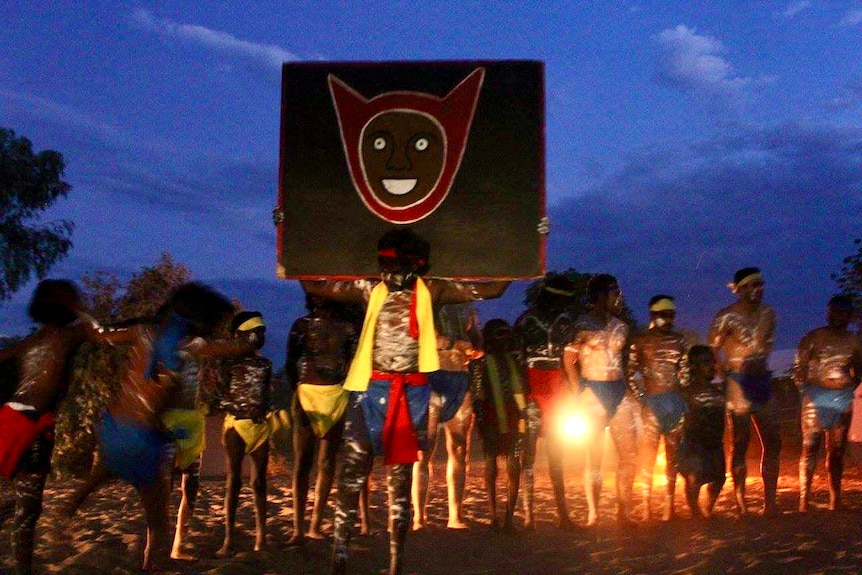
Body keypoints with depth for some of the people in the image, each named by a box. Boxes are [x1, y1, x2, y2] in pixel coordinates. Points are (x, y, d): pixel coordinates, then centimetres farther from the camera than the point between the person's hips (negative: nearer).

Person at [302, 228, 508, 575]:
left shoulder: (430, 291, 4)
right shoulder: (371, 289, 7)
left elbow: (492, 290, 2)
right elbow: (314, 287, 9)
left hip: (410, 393, 0)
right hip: (369, 390, 1)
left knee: (399, 481, 9)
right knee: (351, 476, -1)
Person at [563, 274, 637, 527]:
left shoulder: (621, 326, 13)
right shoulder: (583, 326, -3)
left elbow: (628, 361, 18)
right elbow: (569, 361, -2)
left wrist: (633, 394, 9)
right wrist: (579, 394, -8)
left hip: (620, 392, 5)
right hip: (593, 392, -5)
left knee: (629, 454, 3)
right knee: (594, 456, 0)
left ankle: (623, 512, 13)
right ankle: (593, 515, 7)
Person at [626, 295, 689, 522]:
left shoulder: (678, 340, 9)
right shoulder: (640, 340, -1)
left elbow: (685, 371, 11)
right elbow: (630, 372, -2)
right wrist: (640, 397, -8)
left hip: (675, 401, 3)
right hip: (651, 401, -3)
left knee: (673, 453, 5)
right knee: (647, 452, -2)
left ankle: (669, 504, 12)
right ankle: (646, 505, 3)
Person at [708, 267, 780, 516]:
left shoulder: (768, 313, 9)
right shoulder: (726, 316, -10)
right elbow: (711, 350, -10)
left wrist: (761, 363, 15)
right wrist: (725, 375, -13)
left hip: (763, 380, 7)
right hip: (739, 383, -6)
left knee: (773, 442, 6)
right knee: (740, 444, 0)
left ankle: (770, 502, 14)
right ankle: (741, 505, 7)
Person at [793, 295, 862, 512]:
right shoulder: (812, 338, 0)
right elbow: (799, 369, -2)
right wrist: (806, 391, -13)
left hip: (843, 399, 3)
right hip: (816, 397, -3)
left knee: (837, 451, 7)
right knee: (810, 448, -7)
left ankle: (835, 501, 15)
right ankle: (804, 501, -6)